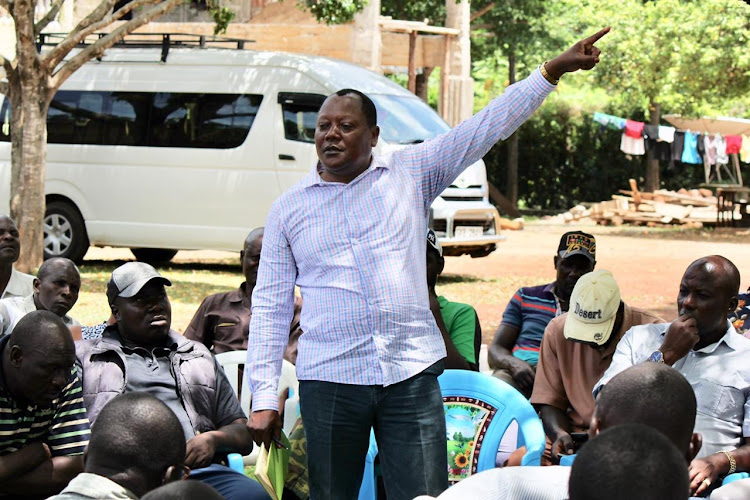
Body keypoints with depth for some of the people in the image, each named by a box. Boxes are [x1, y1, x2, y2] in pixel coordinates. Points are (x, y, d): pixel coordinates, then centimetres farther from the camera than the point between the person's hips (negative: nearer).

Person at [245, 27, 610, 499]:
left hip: (412, 373, 0)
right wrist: (264, 397, 1)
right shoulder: (289, 208, 8)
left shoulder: (411, 173, 7)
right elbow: (270, 306, 7)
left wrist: (552, 71, -6)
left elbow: (487, 127, 2)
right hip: (329, 380, 1)